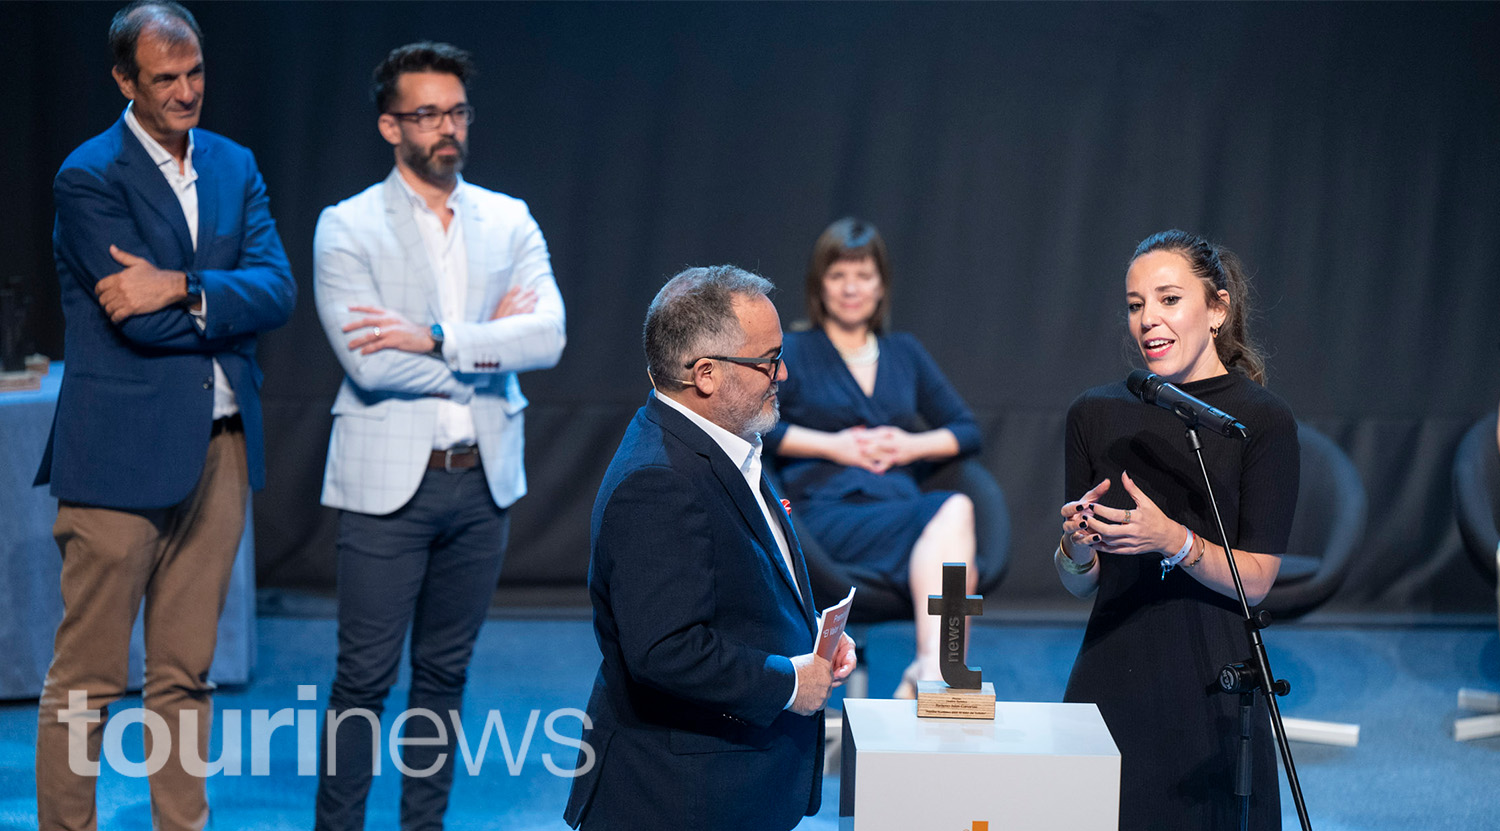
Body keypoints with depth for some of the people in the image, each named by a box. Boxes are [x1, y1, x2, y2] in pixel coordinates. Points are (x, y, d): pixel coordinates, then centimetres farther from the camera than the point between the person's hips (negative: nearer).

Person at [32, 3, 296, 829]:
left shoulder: (233, 165, 12)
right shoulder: (89, 177, -7)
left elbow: (277, 288, -1)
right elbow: (140, 322, -15)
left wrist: (181, 288, -14)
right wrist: (226, 309, -3)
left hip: (218, 446, 6)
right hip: (121, 451, -6)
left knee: (185, 675, 12)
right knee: (86, 680, 0)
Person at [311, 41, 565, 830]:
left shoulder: (509, 222, 7)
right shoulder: (347, 227, -4)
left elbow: (547, 336, -8)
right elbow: (369, 362, -16)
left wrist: (435, 338, -17)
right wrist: (487, 351, -8)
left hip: (483, 478, 4)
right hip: (388, 481, -4)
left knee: (444, 671, 12)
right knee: (365, 675, 0)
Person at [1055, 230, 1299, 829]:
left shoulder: (1263, 420, -5)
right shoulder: (1096, 414, 5)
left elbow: (1256, 579, -7)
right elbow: (1079, 584, 8)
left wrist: (1172, 541, -23)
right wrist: (1076, 547, -14)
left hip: (1213, 686, -3)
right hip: (1111, 679, 3)